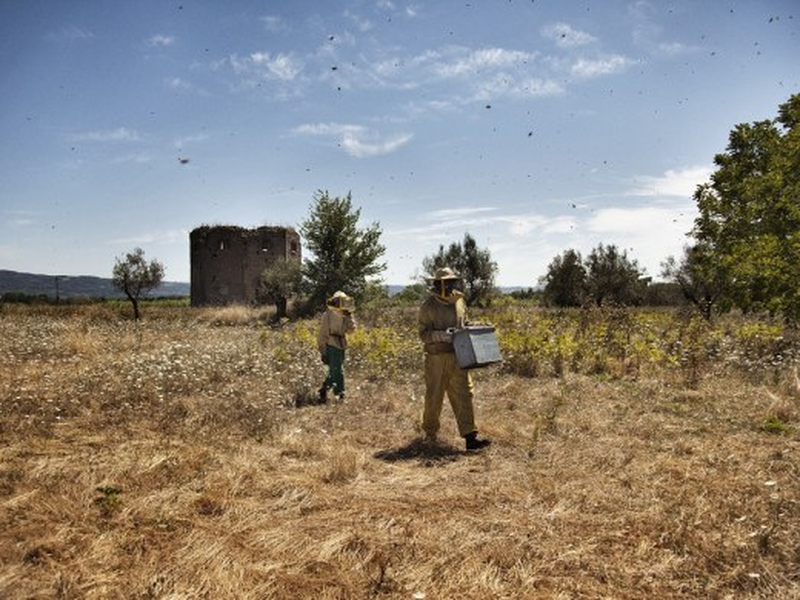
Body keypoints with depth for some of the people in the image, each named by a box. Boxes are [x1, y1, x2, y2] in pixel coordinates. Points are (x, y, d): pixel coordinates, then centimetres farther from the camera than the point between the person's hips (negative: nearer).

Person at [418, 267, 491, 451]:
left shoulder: (459, 302, 11)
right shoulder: (428, 306, -5)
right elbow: (423, 333, -8)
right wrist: (441, 335, -24)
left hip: (457, 356, 4)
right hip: (436, 357, -4)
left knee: (463, 395, -3)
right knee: (434, 397, 6)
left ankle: (470, 436, -3)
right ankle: (430, 433, 25)